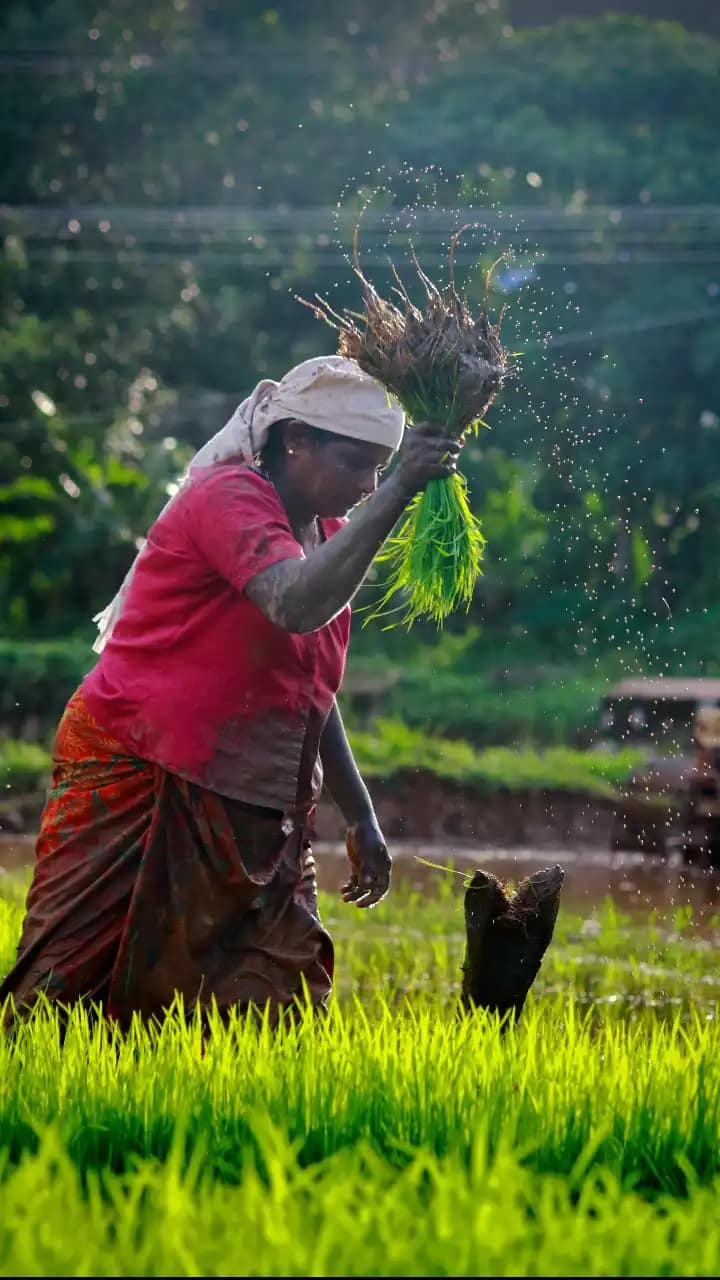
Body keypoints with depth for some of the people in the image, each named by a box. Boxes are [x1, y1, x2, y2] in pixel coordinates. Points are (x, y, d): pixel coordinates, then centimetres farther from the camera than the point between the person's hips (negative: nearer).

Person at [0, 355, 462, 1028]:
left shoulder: (329, 537, 13)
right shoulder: (228, 497, -12)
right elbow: (296, 604, -33)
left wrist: (359, 816, 18)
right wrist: (397, 492, -31)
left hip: (247, 813, 8)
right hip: (135, 789, -8)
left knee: (286, 1010, -2)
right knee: (75, 1001, -8)